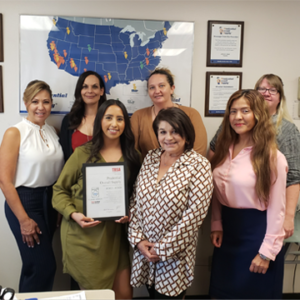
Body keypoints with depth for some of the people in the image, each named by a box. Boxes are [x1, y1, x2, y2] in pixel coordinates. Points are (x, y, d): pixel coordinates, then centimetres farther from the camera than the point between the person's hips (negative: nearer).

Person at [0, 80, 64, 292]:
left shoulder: (53, 131, 6)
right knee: (44, 265, -2)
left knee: (37, 265, 16)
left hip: (50, 201, 5)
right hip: (25, 202, -5)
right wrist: (24, 219, -14)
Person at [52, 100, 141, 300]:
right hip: (83, 234, -3)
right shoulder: (82, 153, -5)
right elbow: (60, 190, 0)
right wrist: (73, 214, -15)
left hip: (115, 234, 3)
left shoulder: (133, 157, 5)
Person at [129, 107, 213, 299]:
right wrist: (137, 239, -5)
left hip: (175, 256, -4)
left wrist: (163, 248, -14)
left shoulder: (199, 166, -14)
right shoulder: (150, 158, 1)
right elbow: (135, 201, 4)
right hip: (144, 250, 4)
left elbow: (194, 215, -17)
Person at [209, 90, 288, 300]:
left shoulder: (272, 157, -15)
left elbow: (276, 209, -14)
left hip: (257, 231, -5)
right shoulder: (225, 150, 2)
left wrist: (267, 251, -12)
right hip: (228, 229, 6)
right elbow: (217, 194, 8)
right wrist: (216, 225, 1)